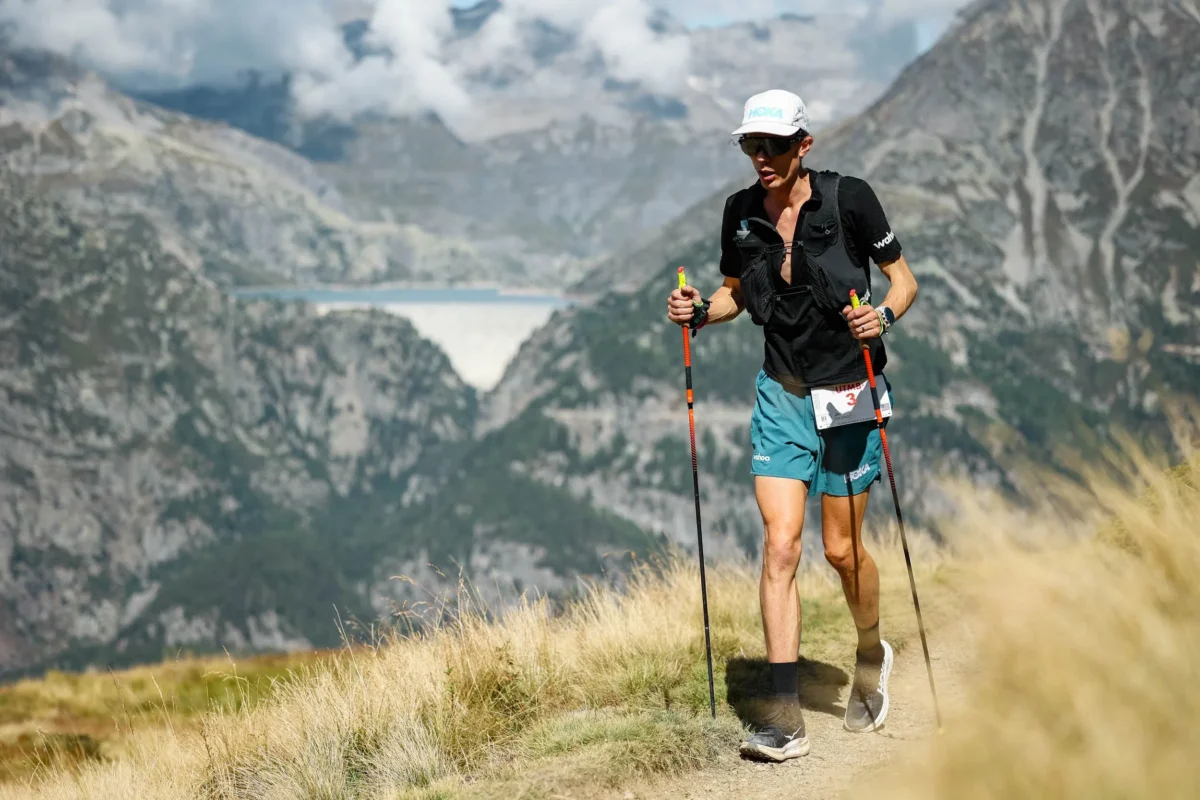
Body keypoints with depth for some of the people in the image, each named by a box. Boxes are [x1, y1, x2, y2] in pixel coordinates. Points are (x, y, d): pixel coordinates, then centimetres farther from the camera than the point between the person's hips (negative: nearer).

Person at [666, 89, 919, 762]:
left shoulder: (848, 198, -12)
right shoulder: (742, 213, -1)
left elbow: (904, 280, -4)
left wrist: (883, 315, -25)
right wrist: (700, 311, -6)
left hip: (850, 393, -3)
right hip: (782, 396, 3)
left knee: (841, 548, 5)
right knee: (780, 544, -9)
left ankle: (871, 654, 37)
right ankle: (786, 717, -8)